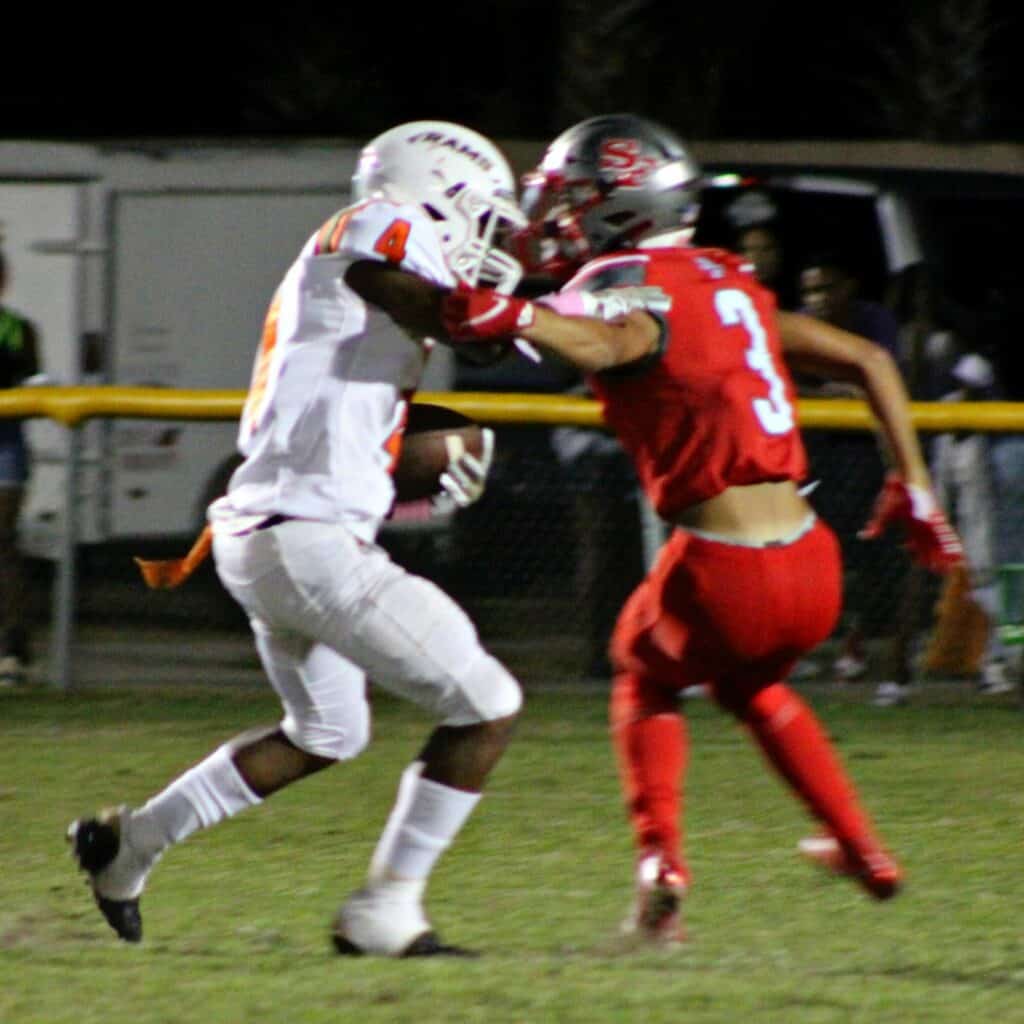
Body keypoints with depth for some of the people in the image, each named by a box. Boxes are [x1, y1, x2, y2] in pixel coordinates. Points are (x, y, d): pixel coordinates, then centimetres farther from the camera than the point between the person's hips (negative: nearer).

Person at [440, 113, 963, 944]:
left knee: (646, 679, 26)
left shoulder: (633, 285, -8)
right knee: (752, 686, 37)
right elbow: (868, 362, 19)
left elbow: (615, 342, -35)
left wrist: (517, 317, -51)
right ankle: (864, 852, 35)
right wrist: (913, 488, 25)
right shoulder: (728, 282, 16)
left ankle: (662, 861, 9)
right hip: (813, 565, 6)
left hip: (725, 573, -6)